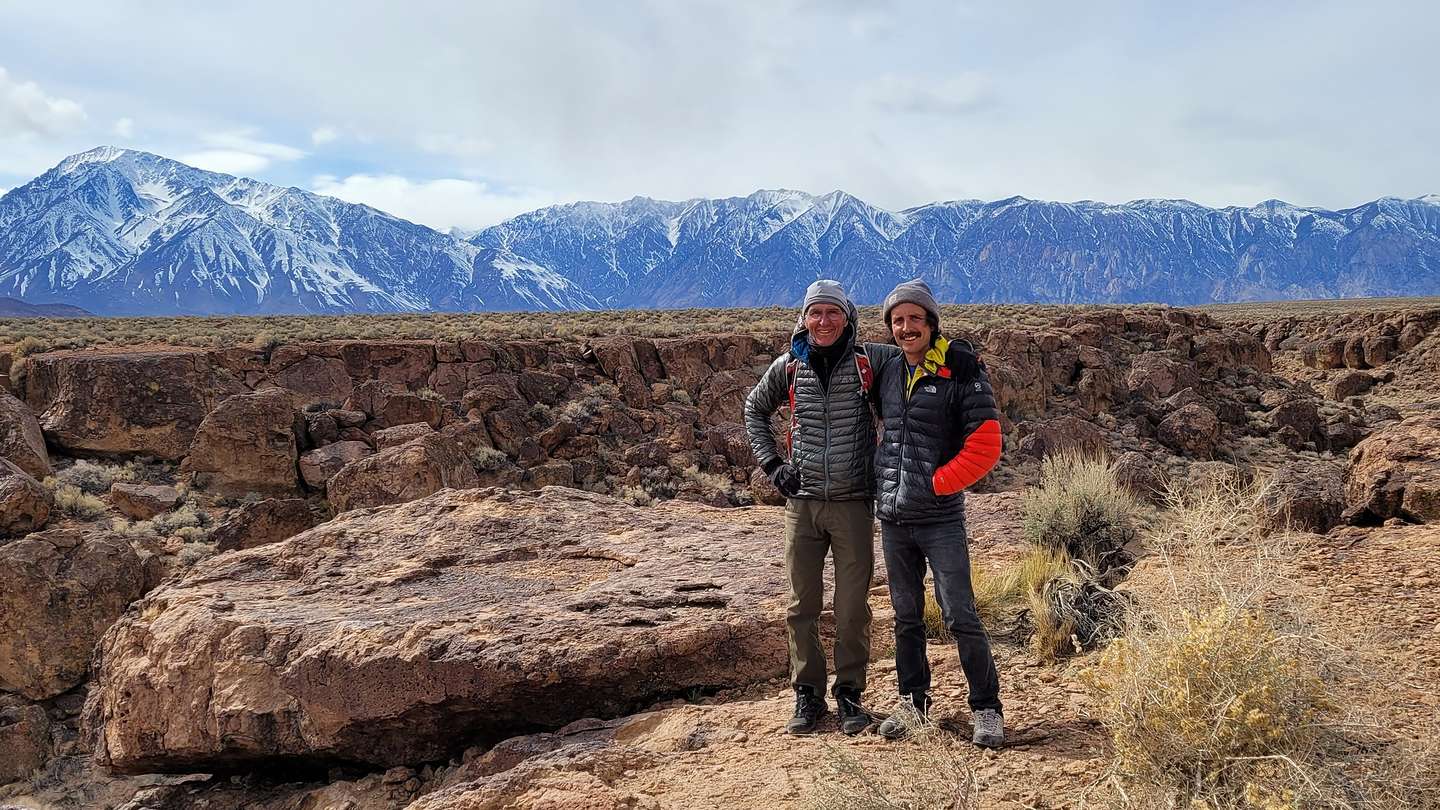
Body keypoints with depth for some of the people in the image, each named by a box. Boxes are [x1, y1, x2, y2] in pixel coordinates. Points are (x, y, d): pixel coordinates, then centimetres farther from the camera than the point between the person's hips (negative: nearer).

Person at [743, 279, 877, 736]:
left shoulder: (867, 365, -5)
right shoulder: (789, 367, 1)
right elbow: (754, 410, 17)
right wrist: (771, 464, 7)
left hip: (853, 503, -2)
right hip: (802, 502, 2)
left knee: (853, 606, 4)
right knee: (802, 605, 8)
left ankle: (850, 694, 19)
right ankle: (808, 695, 20)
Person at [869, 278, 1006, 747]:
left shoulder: (961, 371, -9)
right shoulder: (885, 369, 7)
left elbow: (985, 445, -11)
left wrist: (936, 482, -12)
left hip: (941, 519, -5)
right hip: (892, 517, 5)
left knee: (960, 616, -4)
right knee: (906, 617, 14)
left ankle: (986, 708, 10)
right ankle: (913, 703, 26)